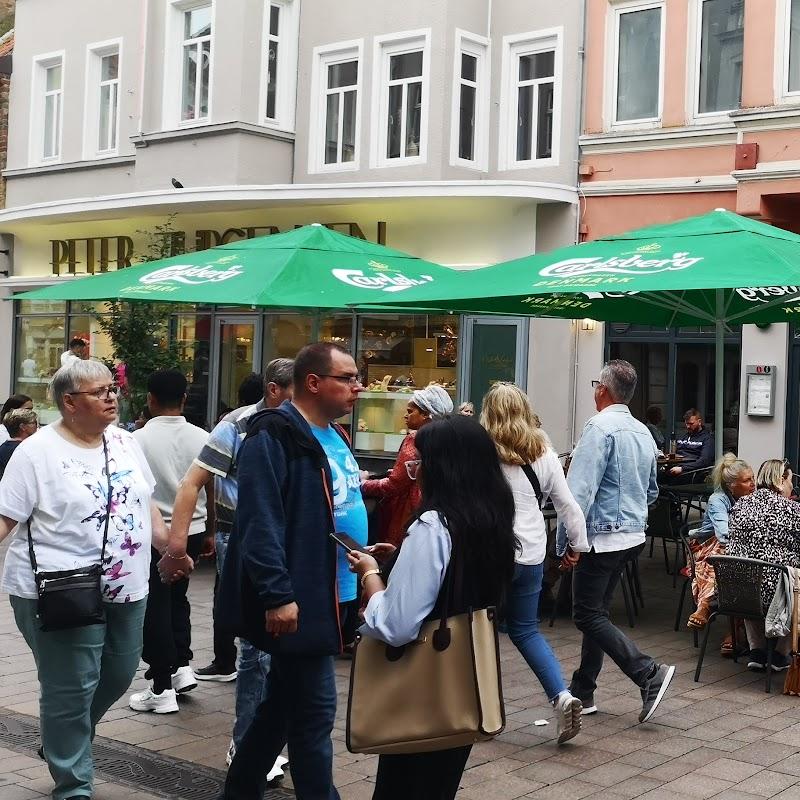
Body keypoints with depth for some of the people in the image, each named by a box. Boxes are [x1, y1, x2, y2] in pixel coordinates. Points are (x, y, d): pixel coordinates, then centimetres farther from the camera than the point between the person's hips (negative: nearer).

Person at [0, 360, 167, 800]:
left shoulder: (126, 441, 8)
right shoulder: (37, 452, -10)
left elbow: (144, 502, 19)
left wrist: (168, 545, 15)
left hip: (126, 588, 7)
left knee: (118, 676, 17)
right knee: (71, 691, -1)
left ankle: (63, 743, 41)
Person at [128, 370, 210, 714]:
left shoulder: (139, 439, -13)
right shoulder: (201, 438, -3)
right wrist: (208, 532, 16)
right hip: (192, 530, 4)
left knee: (155, 608, 5)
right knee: (177, 598, 24)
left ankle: (162, 689, 8)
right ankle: (182, 666, 20)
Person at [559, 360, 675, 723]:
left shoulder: (600, 428, -16)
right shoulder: (643, 433, 11)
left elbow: (579, 490, -22)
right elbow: (651, 492, 23)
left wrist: (567, 542, -19)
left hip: (602, 537, -9)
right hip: (633, 535, 9)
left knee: (589, 616, -2)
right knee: (597, 613, 15)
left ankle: (649, 674, -10)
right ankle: (582, 693, 20)